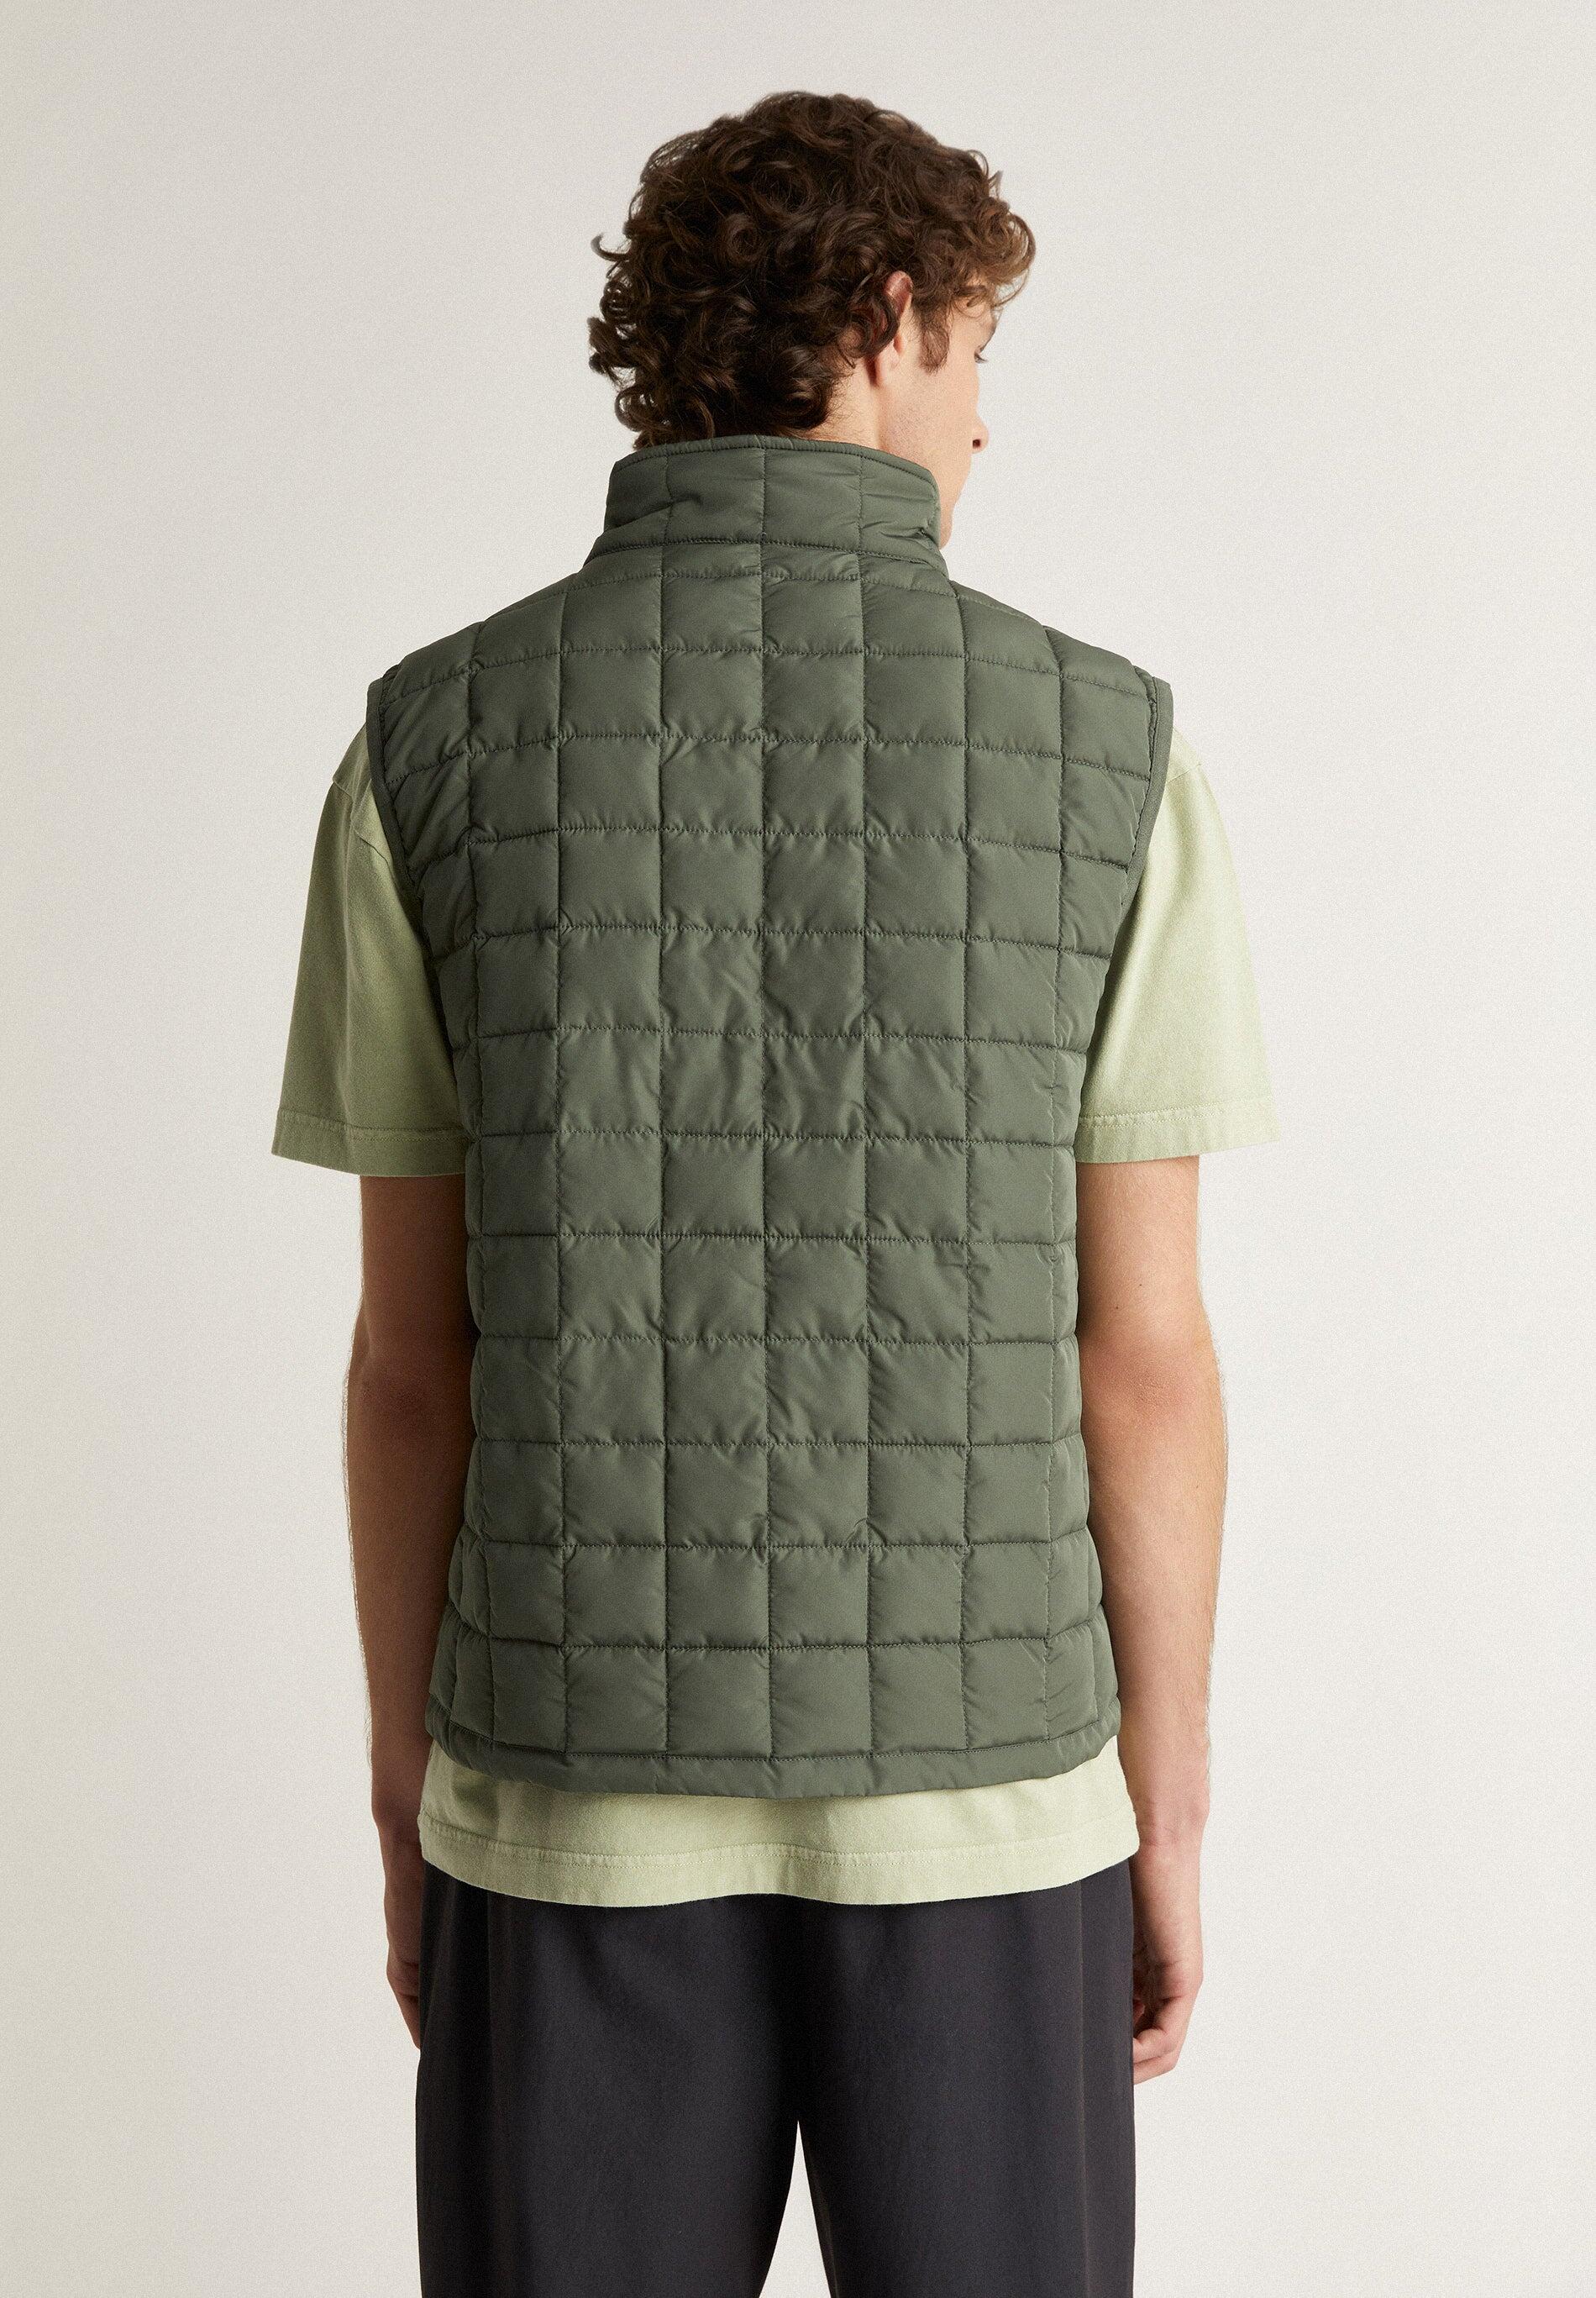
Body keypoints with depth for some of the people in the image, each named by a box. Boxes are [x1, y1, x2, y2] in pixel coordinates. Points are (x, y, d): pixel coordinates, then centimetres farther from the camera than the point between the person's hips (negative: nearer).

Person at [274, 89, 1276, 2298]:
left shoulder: (436, 744, -6)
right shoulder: (1107, 752, -8)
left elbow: (410, 1357, -3)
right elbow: (1140, 1362, -7)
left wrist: (408, 1803, 9)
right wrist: (1165, 1813, 6)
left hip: (594, 1792, 1)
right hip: (970, 1797, 0)